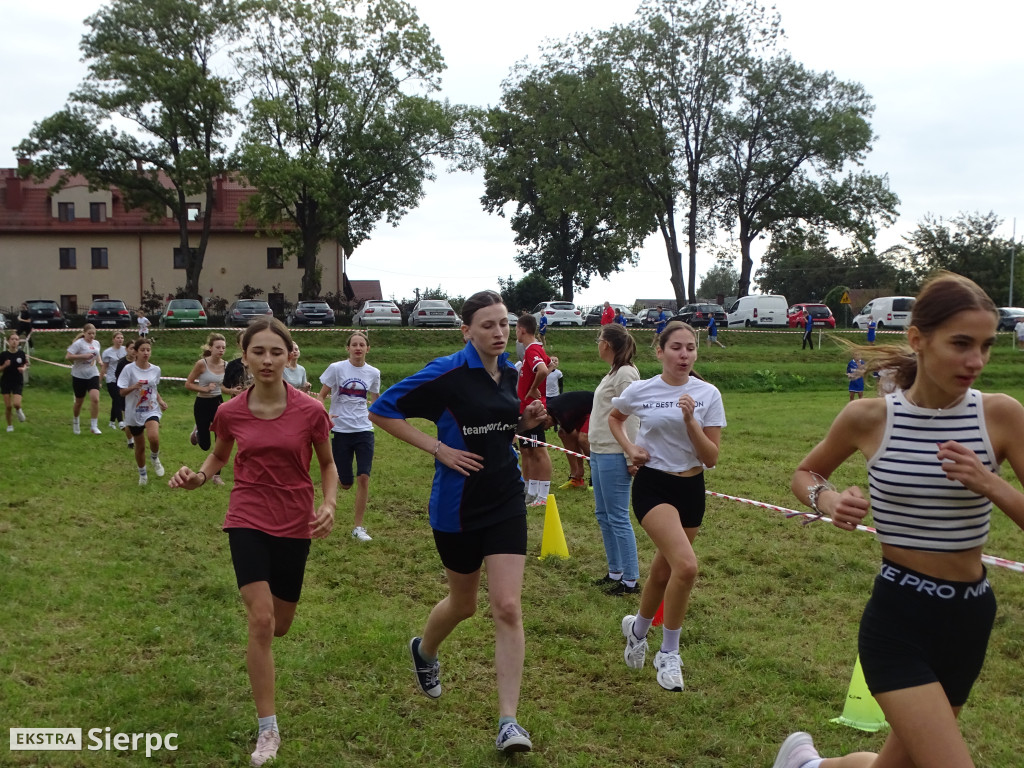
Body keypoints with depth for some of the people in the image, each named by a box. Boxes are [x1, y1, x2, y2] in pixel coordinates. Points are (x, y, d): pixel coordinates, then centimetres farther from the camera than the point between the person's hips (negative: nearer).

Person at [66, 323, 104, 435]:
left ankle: (94, 426, -9)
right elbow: (67, 356, -18)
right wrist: (83, 356, -24)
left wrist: (99, 361, 7)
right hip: (79, 375, -3)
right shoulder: (78, 343, -11)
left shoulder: (96, 343, 8)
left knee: (95, 399, -16)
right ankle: (75, 422, 38)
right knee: (79, 402, 9)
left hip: (93, 375, 4)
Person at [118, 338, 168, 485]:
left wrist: (160, 400, 0)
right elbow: (122, 392, -10)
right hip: (134, 413, -1)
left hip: (151, 410, 1)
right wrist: (134, 387, -28)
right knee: (140, 446, 10)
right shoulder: (129, 369, -9)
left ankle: (155, 458, 4)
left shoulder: (156, 369, 1)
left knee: (154, 437, -28)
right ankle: (142, 474, 33)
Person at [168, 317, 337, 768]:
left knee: (278, 626, 12)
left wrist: (328, 505, -13)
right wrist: (198, 477, -8)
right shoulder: (230, 413, -7)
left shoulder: (310, 411, -11)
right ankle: (268, 730, -2)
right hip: (248, 520, -1)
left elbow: (327, 464, 4)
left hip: (294, 526, 1)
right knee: (260, 620, -14)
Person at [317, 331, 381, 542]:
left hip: (364, 431, 1)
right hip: (341, 431, -1)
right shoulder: (336, 368, -5)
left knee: (363, 478, -10)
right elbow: (321, 396, 0)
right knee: (346, 483, 2)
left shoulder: (373, 373, 2)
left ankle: (358, 527, 1)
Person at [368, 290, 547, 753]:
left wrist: (526, 422, -2)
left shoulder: (509, 373, 4)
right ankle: (424, 651, 50)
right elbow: (382, 410, -12)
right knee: (464, 602, 15)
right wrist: (439, 448, -17)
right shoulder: (447, 372, -14)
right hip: (458, 504, -3)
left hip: (506, 501, 4)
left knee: (508, 607, -6)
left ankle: (508, 720, 1)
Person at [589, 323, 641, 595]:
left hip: (614, 456, -10)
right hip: (599, 452, 10)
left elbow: (631, 419, -18)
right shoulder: (613, 373, 15)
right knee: (603, 514, 16)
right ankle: (615, 572, 26)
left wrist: (631, 458, -19)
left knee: (618, 517, -5)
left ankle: (630, 580, 2)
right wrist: (595, 450, 18)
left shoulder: (626, 374, -14)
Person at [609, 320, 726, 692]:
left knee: (663, 570, 14)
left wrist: (690, 420, -20)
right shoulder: (640, 391, -6)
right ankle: (669, 653, -3)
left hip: (691, 488, 3)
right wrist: (629, 447, -1)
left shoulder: (708, 394, -4)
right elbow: (614, 417, 16)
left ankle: (638, 627, 45)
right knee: (686, 565, -23)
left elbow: (711, 458, -6)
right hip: (653, 485, -3)